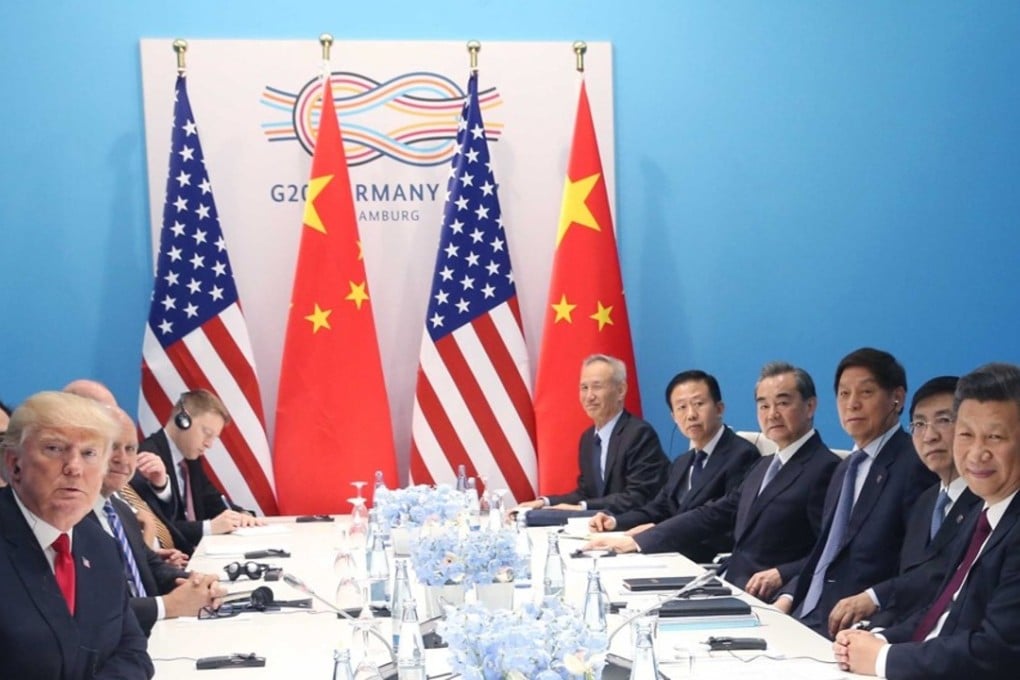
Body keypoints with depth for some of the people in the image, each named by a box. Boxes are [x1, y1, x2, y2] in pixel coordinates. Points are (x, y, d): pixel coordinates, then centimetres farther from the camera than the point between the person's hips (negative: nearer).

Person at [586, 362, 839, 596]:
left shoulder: (825, 469, -10)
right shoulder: (765, 465, 19)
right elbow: (711, 515, 15)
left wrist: (781, 575, -27)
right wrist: (634, 542, 8)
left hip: (767, 600, -8)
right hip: (728, 585, 8)